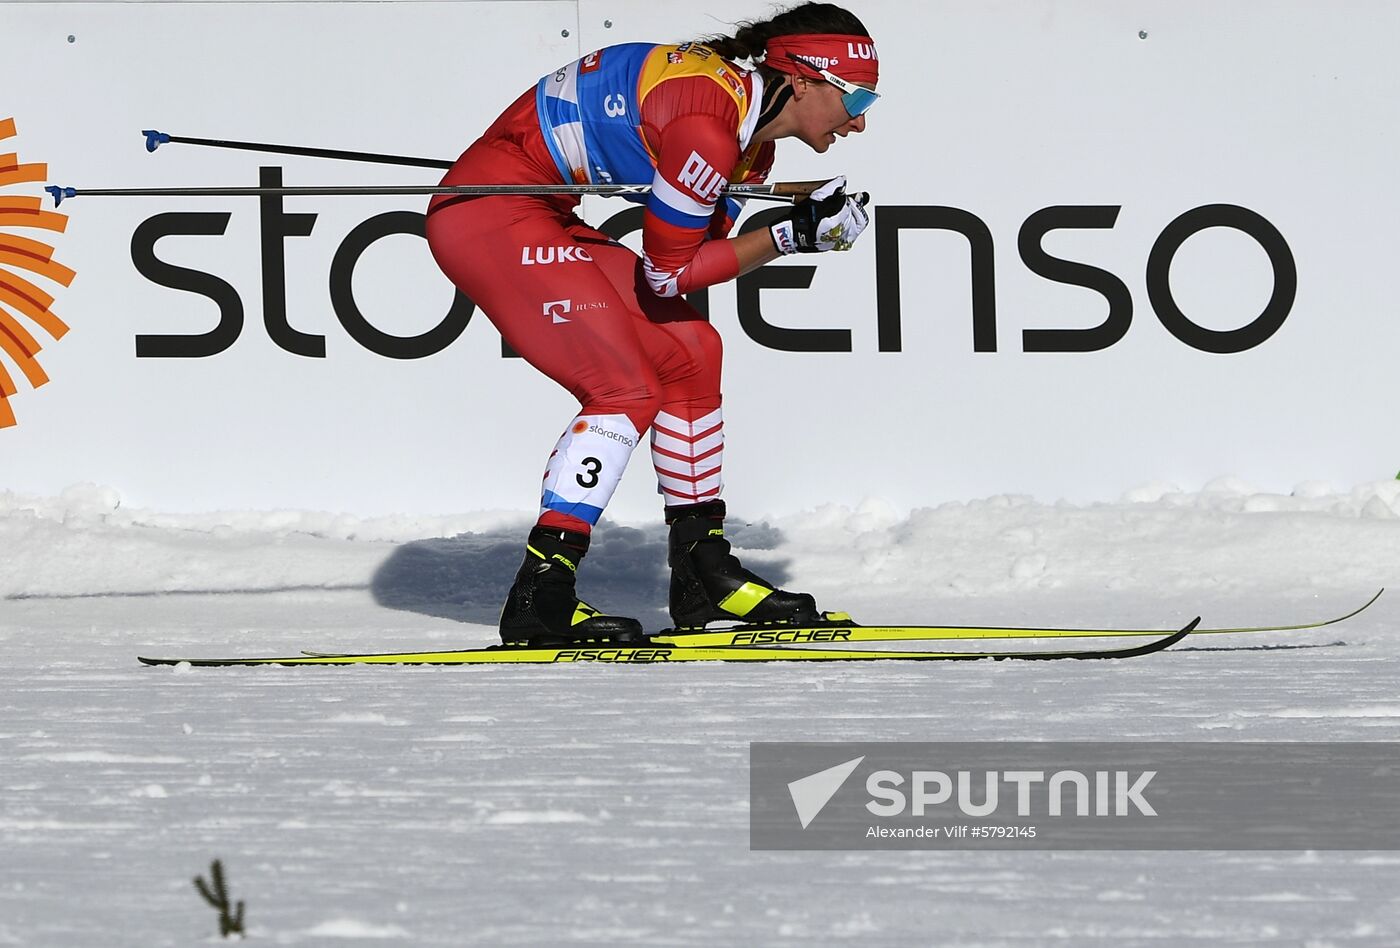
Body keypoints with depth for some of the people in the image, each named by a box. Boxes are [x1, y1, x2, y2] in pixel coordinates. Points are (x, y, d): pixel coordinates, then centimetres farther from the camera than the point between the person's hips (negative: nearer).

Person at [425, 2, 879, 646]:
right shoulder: (708, 128, -24)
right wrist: (790, 236, -10)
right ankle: (539, 598, -16)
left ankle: (703, 573, 17)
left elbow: (699, 254, 6)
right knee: (627, 391, -14)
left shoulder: (750, 139, 6)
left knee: (690, 352, 10)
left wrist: (802, 226, -5)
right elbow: (667, 272, -16)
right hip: (490, 214, -10)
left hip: (541, 222, 10)